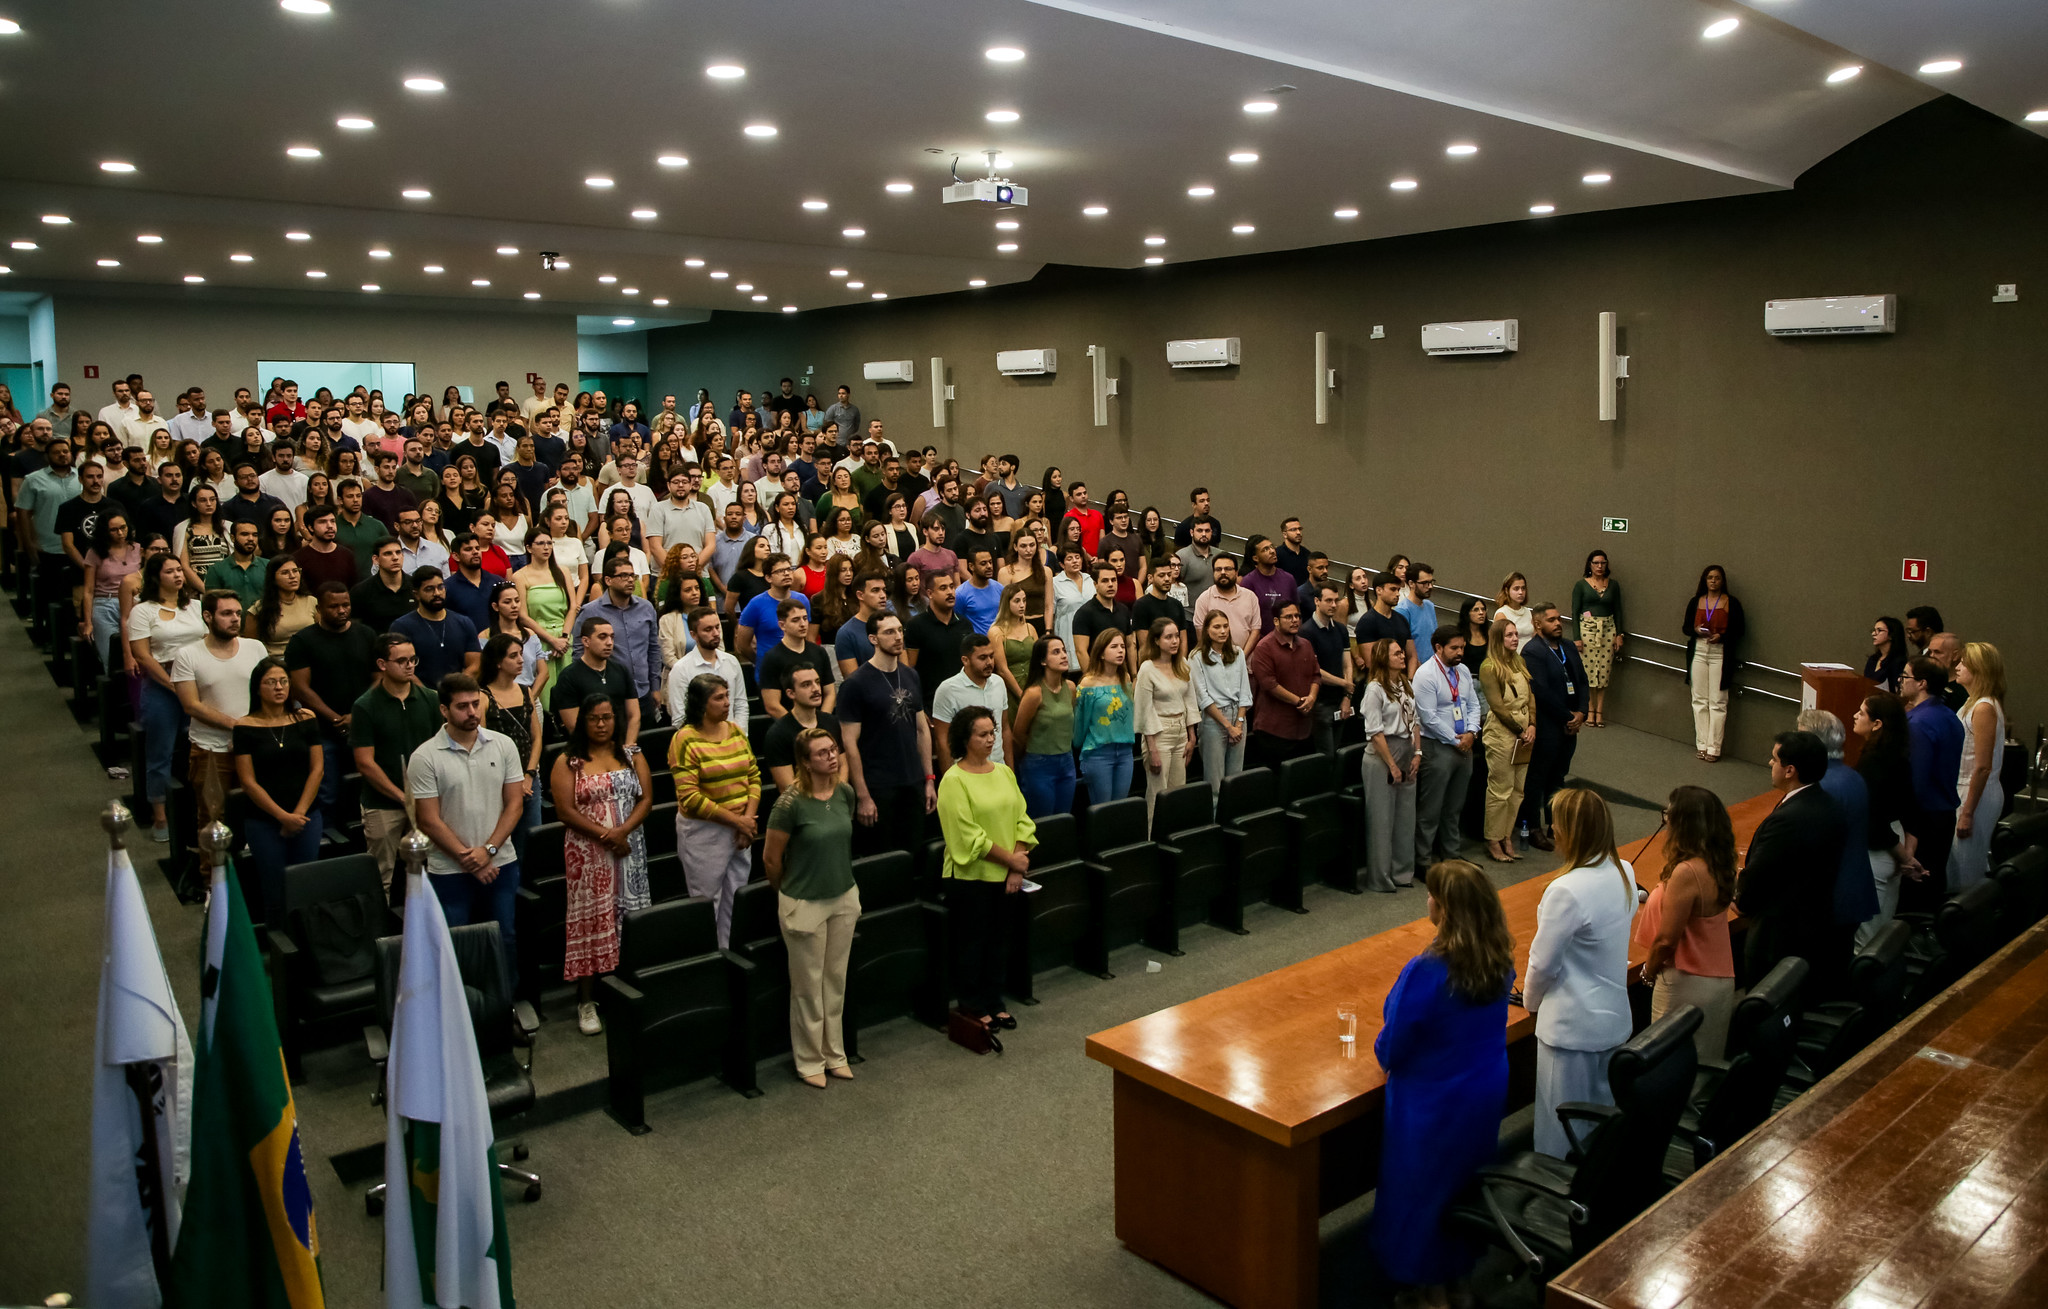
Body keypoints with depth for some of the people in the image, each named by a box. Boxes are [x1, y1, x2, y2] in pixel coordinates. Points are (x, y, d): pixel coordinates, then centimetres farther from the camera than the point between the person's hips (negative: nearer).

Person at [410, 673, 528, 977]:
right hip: (450, 871, -3)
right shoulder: (425, 757, -8)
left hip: (501, 863, 3)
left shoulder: (503, 746, 1)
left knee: (505, 940, 12)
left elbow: (515, 802, 1)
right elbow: (429, 821, -9)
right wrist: (469, 860, -11)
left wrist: (488, 850, -11)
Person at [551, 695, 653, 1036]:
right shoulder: (568, 761, -1)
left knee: (631, 917, 3)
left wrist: (623, 831, -13)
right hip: (588, 853, -3)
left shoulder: (631, 754, 9)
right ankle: (586, 1001, 6)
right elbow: (566, 810, -8)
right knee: (590, 919, -1)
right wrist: (605, 835, -15)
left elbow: (646, 798, 3)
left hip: (629, 849, 3)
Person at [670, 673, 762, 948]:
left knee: (736, 899, 14)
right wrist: (736, 820, -16)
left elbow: (753, 775, 8)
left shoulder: (735, 731, 6)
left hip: (741, 829, 6)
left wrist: (749, 818, -7)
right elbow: (689, 797, -18)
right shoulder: (685, 740, -13)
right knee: (706, 900, 4)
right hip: (704, 831, -6)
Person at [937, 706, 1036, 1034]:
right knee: (972, 940, 6)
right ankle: (972, 1005, 20)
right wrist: (1010, 859, -14)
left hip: (1006, 875, 6)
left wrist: (1017, 867, -6)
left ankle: (994, 1001, 28)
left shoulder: (1004, 772, 7)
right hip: (970, 876, -6)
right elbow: (969, 836, -17)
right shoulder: (954, 780, -13)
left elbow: (1022, 819, 5)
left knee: (998, 938, 14)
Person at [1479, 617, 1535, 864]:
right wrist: (1521, 731, -10)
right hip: (1501, 734, -7)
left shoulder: (1519, 662, 11)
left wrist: (1532, 727, -3)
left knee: (1517, 790, 9)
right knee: (1500, 790, -3)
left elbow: (1530, 697, 10)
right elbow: (1498, 706, -13)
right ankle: (1493, 843, 6)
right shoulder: (1489, 668, -10)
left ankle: (1507, 838, 17)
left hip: (1524, 734, 7)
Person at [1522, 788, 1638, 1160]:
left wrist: (1531, 1000, 2)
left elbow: (1543, 962, -19)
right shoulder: (1624, 873, -4)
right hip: (1614, 1016, 8)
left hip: (1572, 1027, -7)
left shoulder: (1567, 892, -28)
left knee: (1561, 1132, 10)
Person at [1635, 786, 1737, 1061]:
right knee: (1707, 1065, 20)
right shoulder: (1719, 864, -1)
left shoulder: (1686, 873, -26)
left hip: (1686, 985, -8)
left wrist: (1648, 971, -5)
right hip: (1720, 979, 8)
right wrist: (1656, 898, 17)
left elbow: (1667, 940, -20)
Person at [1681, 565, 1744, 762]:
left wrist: (1721, 636, -18)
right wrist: (1696, 630, -10)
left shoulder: (1732, 603, 1)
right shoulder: (1695, 602, 10)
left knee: (1717, 702, -3)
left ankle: (1714, 747, 1)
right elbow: (1686, 627, 12)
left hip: (1720, 655, -3)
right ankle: (1702, 744, 12)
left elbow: (1738, 632, 0)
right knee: (1699, 700, 5)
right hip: (1698, 653, 3)